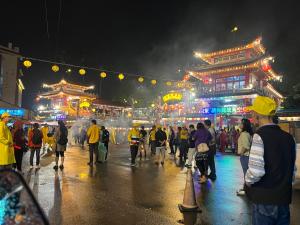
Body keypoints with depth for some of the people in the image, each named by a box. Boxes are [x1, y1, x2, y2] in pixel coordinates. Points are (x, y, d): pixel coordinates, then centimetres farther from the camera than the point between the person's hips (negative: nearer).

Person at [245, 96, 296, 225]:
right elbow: (292, 170, 11)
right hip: (284, 198, 6)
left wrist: (248, 181, -7)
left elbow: (256, 170, -25)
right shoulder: (289, 137, 3)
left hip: (265, 199, -6)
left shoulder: (259, 135, -19)